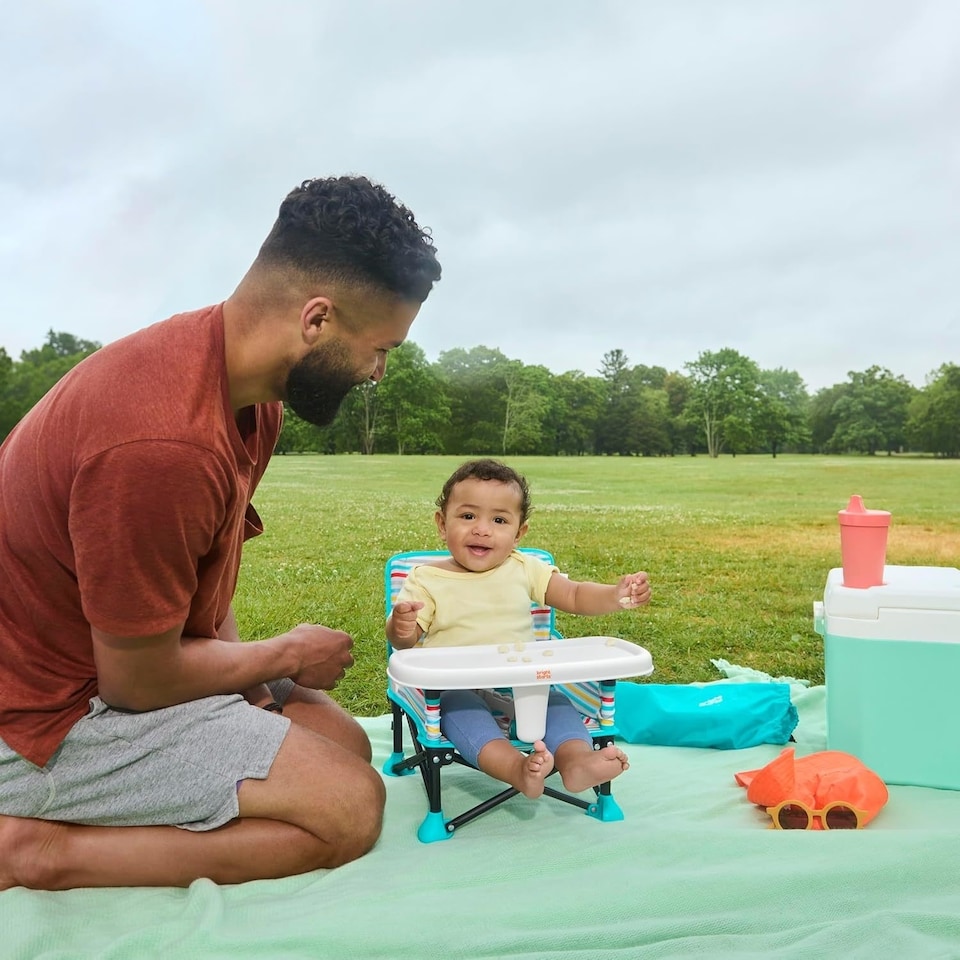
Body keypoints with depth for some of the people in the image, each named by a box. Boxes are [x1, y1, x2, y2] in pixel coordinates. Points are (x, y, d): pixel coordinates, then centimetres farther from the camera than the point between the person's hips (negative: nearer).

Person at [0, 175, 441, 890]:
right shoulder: (164, 444, -33)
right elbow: (138, 680, -22)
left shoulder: (252, 391, -2)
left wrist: (248, 670, -5)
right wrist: (284, 656, -6)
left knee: (345, 741, 9)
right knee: (349, 806, -14)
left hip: (130, 663, 10)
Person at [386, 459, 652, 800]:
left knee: (555, 701, -21)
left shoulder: (524, 570, 6)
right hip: (455, 688, -3)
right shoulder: (426, 579, -2)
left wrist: (616, 595, -14)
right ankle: (515, 766, -50)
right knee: (459, 708, -33)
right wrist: (400, 628, -29)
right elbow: (404, 640, -4)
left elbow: (575, 596, 6)